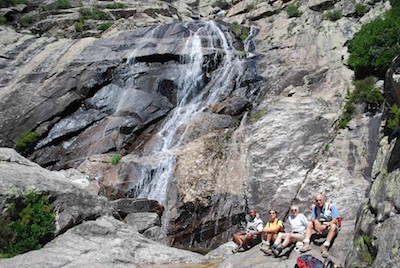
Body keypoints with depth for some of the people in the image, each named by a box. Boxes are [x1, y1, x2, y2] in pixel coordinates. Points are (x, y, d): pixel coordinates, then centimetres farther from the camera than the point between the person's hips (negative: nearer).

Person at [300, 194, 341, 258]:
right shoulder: (315, 208, 4)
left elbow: (335, 220, -20)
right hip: (321, 228, 5)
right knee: (309, 224, -10)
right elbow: (312, 218, -3)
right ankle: (306, 244, -23)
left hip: (329, 228, -5)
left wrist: (325, 226, -33)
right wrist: (315, 221, -28)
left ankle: (325, 247, -40)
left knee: (333, 226, -36)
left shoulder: (331, 207, -12)